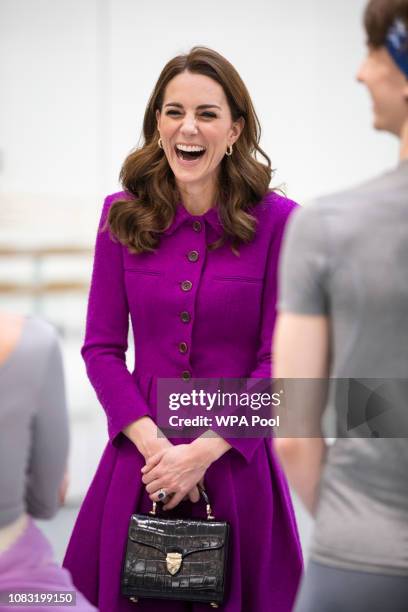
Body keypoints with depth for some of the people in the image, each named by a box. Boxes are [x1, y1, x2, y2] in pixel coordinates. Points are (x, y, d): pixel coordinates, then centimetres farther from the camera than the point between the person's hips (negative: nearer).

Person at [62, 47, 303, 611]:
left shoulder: (276, 221, -7)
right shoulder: (122, 216, 1)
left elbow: (280, 360, -7)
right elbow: (101, 347, 1)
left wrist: (202, 452, -14)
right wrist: (153, 444, -12)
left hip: (236, 457, -2)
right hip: (142, 457, 2)